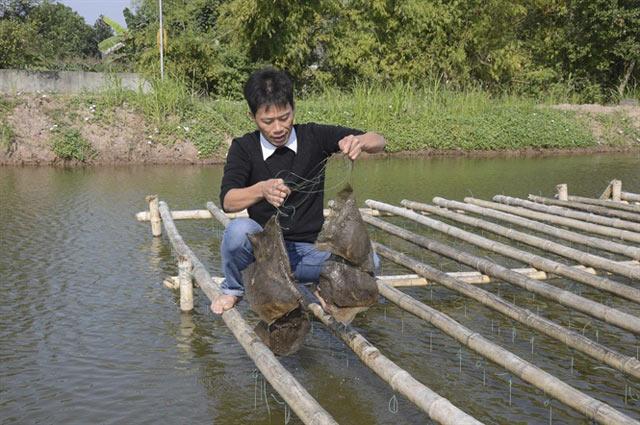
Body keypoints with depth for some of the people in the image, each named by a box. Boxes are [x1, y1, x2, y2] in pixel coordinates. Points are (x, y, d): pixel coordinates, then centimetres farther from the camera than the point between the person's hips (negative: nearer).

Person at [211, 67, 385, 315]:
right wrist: (262, 190, -41)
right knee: (238, 230, -36)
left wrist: (359, 142, -33)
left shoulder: (313, 137, -3)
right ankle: (232, 289, -2)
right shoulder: (244, 148, -4)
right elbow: (227, 201, -19)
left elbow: (378, 143, -8)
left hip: (309, 250, 1)